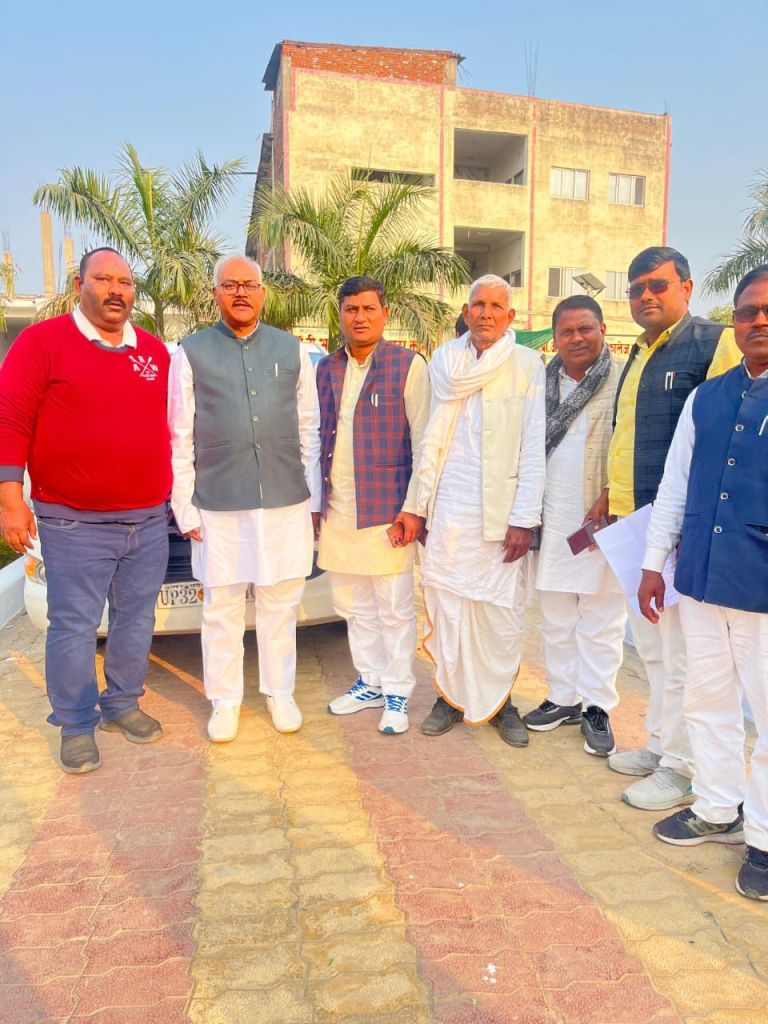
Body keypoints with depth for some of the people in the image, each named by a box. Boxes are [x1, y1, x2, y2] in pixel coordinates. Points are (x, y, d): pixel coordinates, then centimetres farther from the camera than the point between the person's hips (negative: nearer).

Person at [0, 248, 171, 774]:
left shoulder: (156, 351, 11)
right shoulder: (42, 341, -3)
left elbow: (170, 424, 17)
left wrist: (177, 496, 15)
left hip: (149, 521, 5)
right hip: (75, 524, -4)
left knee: (137, 621, 14)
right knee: (74, 627, 3)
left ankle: (123, 705, 32)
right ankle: (77, 726, 19)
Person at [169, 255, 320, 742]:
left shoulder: (292, 351, 9)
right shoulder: (191, 354, 3)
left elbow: (310, 428, 9)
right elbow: (180, 439, 2)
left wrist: (314, 497, 6)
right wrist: (184, 508, -1)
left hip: (287, 503, 2)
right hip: (219, 509, -1)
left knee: (280, 607, 11)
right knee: (222, 610, 8)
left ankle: (280, 693, 28)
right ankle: (225, 701, 25)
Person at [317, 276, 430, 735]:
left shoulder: (409, 365, -5)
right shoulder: (326, 368, 10)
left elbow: (424, 442, -8)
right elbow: (317, 436, 15)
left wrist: (414, 509, -13)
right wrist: (317, 499, 9)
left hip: (386, 509, -5)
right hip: (337, 509, 6)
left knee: (394, 610, 4)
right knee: (354, 607, 15)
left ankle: (397, 694, 19)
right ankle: (370, 682, 31)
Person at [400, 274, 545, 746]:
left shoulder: (528, 364, -1)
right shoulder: (444, 360, 9)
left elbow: (534, 448, -4)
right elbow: (431, 438, 9)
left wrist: (524, 518, -9)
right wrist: (419, 503, 6)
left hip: (503, 511, -2)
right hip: (451, 507, 2)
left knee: (502, 611, 4)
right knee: (447, 603, 7)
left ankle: (499, 699, 22)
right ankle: (452, 694, 23)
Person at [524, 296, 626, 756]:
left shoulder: (623, 380, -6)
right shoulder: (543, 382, 9)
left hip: (604, 522, -5)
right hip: (553, 521, 5)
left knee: (602, 621, 6)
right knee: (556, 620, 14)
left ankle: (598, 707, 20)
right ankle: (563, 698, 29)